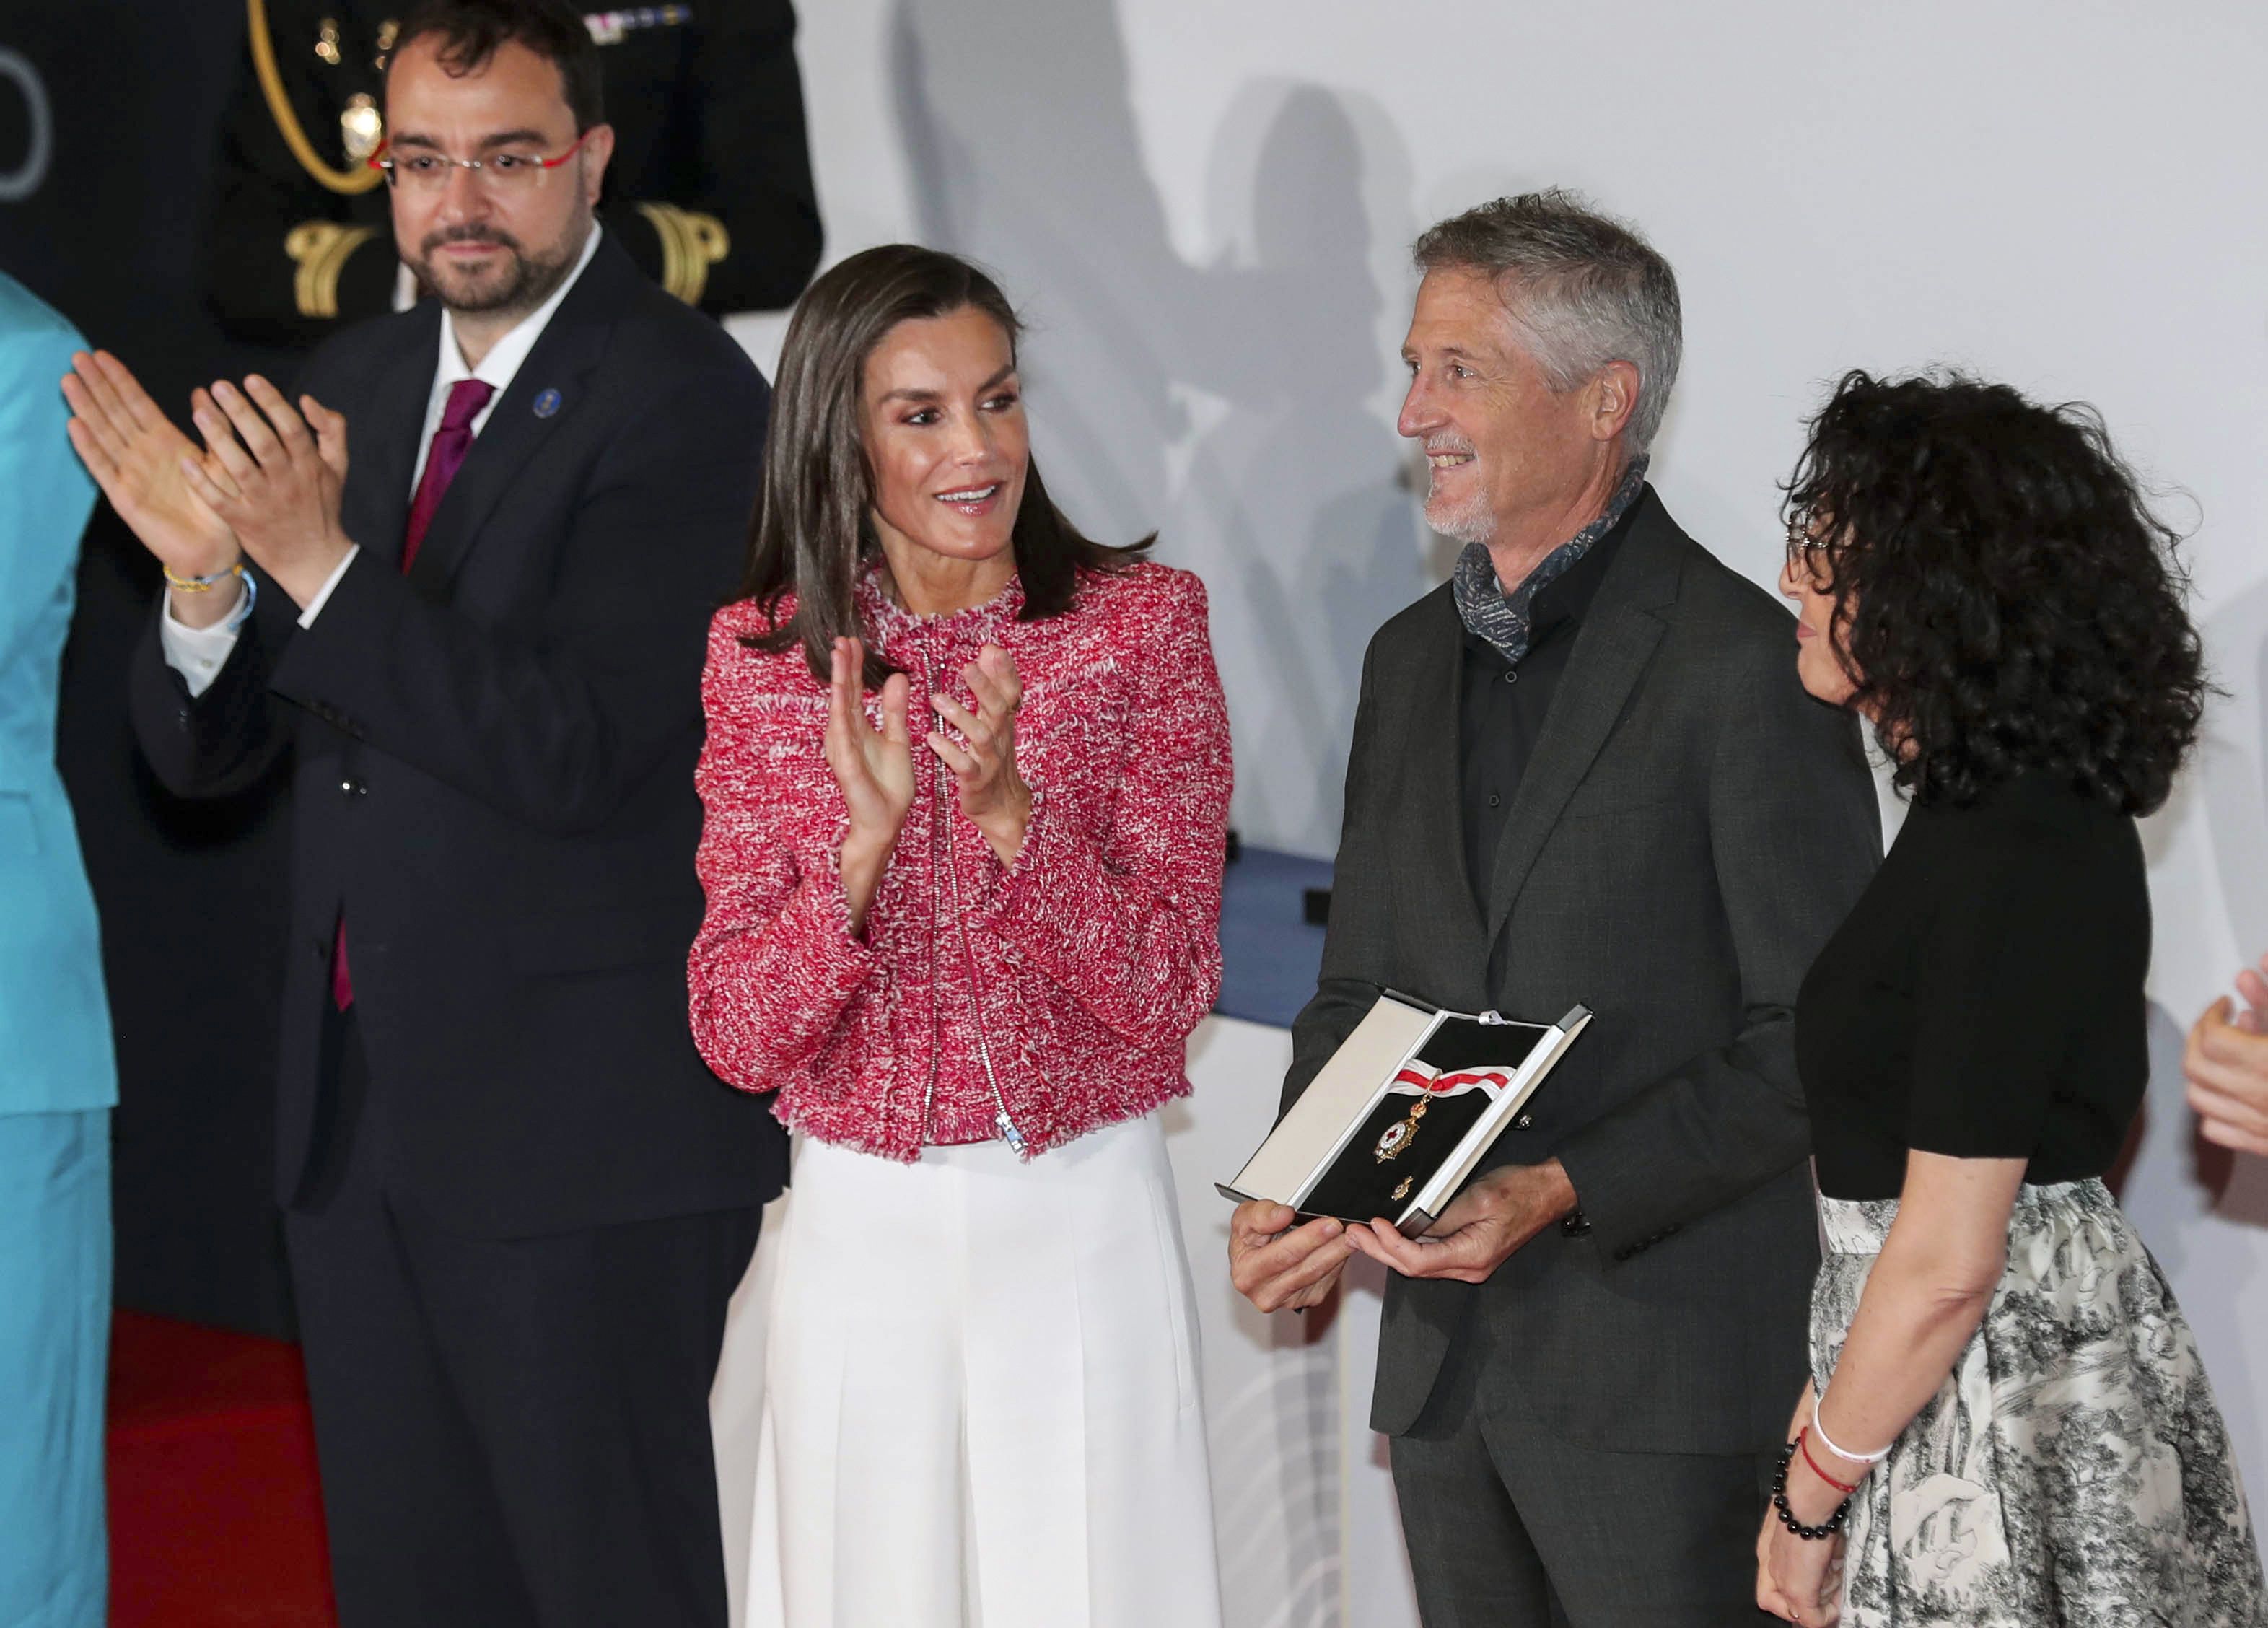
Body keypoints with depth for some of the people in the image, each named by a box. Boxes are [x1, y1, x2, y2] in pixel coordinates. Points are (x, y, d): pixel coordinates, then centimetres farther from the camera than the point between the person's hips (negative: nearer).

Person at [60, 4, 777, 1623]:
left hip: (585, 1123, -7)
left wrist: (323, 568, -26)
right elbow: (205, 746, 9)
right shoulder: (354, 383, 11)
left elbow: (576, 753, -21)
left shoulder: (683, 395, -12)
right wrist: (210, 580, -12)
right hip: (360, 1110, 7)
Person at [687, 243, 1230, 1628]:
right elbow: (740, 1035, -5)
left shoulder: (1144, 621, -3)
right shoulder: (762, 657, 0)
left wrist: (1008, 810, -23)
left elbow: (1167, 992, -8)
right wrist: (865, 836, -21)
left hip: (1085, 1217, -1)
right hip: (863, 1234, 1)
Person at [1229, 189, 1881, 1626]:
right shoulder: (1412, 657, 14)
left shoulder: (1748, 664, -10)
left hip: (1664, 1375, -7)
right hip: (1444, 1364, 7)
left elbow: (1813, 1043, -13)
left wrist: (1563, 1194, -21)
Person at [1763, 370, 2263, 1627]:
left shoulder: (2007, 860, -20)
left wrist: (1811, 1498, -11)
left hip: (1999, 1407, -9)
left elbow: (1947, 1264, -21)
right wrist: (1823, 1418, 12)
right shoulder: (2016, 809, 10)